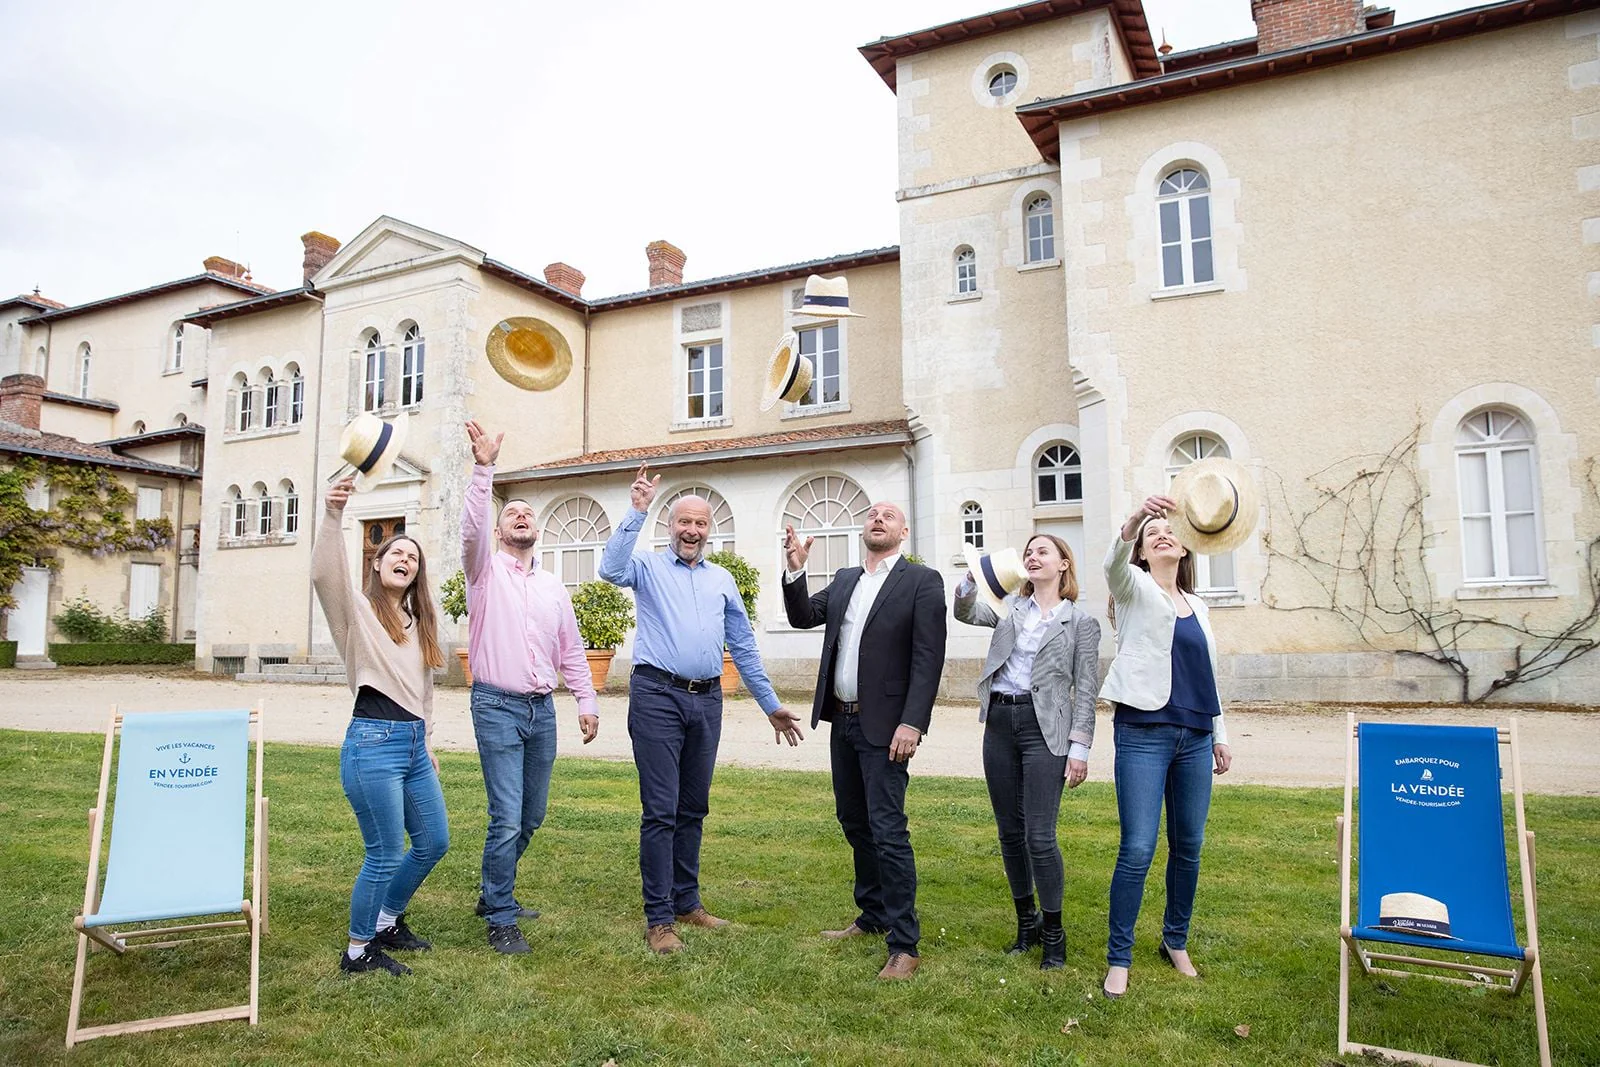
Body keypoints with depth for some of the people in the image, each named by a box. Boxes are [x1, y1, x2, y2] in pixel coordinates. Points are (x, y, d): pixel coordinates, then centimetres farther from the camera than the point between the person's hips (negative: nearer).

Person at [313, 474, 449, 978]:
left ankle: (388, 921, 36)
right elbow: (325, 575, -25)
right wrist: (332, 515, -38)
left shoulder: (418, 623, 18)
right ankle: (358, 951, 17)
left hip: (414, 745, 8)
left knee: (434, 842, 15)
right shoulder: (358, 610, -3)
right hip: (373, 742, -8)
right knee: (385, 855, -2)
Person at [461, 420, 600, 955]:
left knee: (532, 816, 13)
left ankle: (494, 893, 34)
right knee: (507, 818, -9)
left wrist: (588, 701, 7)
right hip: (497, 706, -5)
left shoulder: (554, 586, 14)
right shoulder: (487, 570, 1)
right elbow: (471, 529, -20)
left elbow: (571, 650, 15)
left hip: (542, 708, 5)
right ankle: (501, 921, 6)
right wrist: (484, 469, -31)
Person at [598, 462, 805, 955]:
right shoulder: (649, 566, 5)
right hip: (658, 696, -4)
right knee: (661, 811, -3)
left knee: (693, 809, 14)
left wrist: (770, 704, 17)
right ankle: (658, 918, 7)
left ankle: (687, 901, 27)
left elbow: (743, 647, 19)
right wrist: (637, 512, -19)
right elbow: (611, 568, -18)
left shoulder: (722, 580, 17)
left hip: (707, 700, 5)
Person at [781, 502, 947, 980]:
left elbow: (928, 658, -13)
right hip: (843, 721, 7)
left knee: (888, 832, -8)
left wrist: (912, 723, -21)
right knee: (855, 824, 17)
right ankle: (873, 916, 34)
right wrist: (795, 569, -7)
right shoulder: (844, 580, 13)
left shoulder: (921, 581, -7)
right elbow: (803, 617, 8)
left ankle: (904, 945, 2)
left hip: (885, 726, -7)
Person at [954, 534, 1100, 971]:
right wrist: (973, 577, -22)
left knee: (1039, 836, -7)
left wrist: (1079, 747, -7)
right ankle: (1026, 922, 27)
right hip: (999, 722, 4)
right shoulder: (1010, 607, 14)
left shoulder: (1081, 622, 4)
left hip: (1044, 729, -4)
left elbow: (1085, 689, 0)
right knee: (1009, 832, 10)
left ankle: (1053, 933, 12)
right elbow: (966, 612, -3)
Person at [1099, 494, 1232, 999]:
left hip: (1194, 737, 6)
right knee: (1137, 849, -9)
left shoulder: (1197, 606, 17)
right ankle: (1119, 958, 4)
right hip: (1143, 733, -5)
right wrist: (1135, 519, -42)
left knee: (1188, 846, 11)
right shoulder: (1135, 589, 2)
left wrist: (1220, 735, 19)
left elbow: (1207, 675, 22)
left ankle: (1176, 941, 29)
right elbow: (1113, 565, -23)